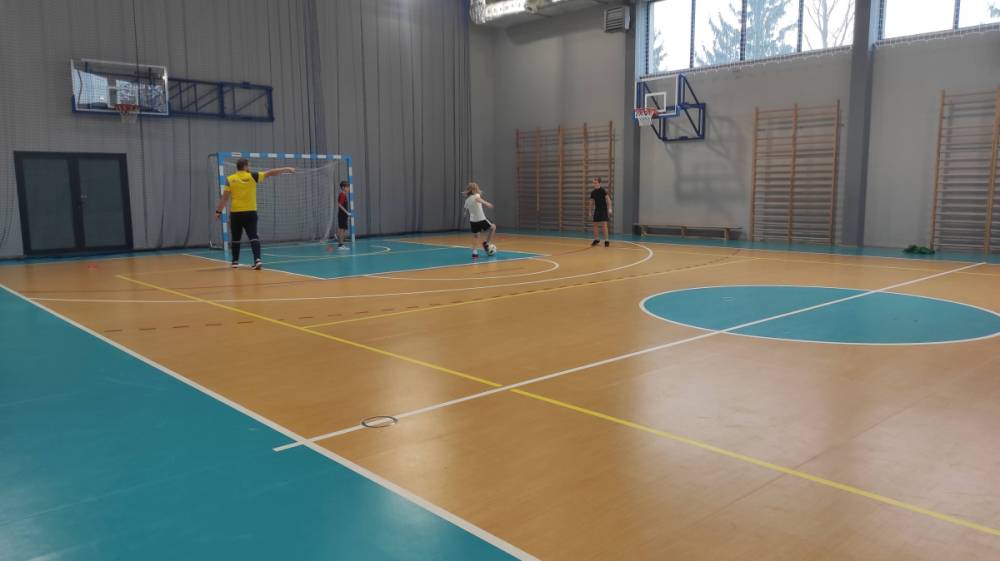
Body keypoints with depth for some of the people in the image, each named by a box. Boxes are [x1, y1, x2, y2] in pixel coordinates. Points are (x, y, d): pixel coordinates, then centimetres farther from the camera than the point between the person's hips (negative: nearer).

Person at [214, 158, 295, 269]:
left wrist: (218, 211, 2)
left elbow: (224, 198, -4)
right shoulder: (252, 176, -3)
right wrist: (287, 169, 7)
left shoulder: (230, 179, 0)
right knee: (253, 236, -3)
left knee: (235, 238, 13)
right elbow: (271, 173, 1)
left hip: (235, 213, 1)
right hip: (250, 212, -1)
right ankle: (257, 259, -18)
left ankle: (235, 261, 21)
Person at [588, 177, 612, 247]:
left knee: (604, 225, -12)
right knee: (595, 225, 6)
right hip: (597, 210, 5)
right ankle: (596, 239, 23)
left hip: (604, 210, -5)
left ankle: (606, 240, -4)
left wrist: (609, 208, -21)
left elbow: (608, 199, -12)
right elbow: (592, 202, 14)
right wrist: (590, 211, 15)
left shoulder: (603, 190, -11)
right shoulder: (593, 192, 3)